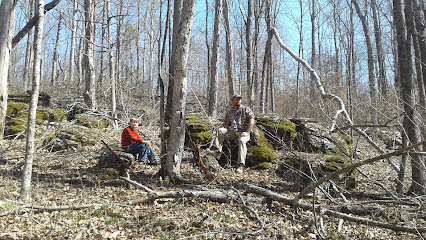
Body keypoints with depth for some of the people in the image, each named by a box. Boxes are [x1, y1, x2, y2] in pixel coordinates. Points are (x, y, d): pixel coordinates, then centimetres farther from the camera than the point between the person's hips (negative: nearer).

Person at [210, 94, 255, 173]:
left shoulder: (246, 109, 5)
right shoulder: (229, 112, 16)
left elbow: (251, 121, -6)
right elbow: (225, 124, 16)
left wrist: (247, 132, -17)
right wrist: (229, 128, -8)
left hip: (244, 132, -4)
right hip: (233, 132, 4)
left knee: (241, 140, -36)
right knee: (220, 130, -19)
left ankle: (241, 165, -40)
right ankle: (216, 150, -30)